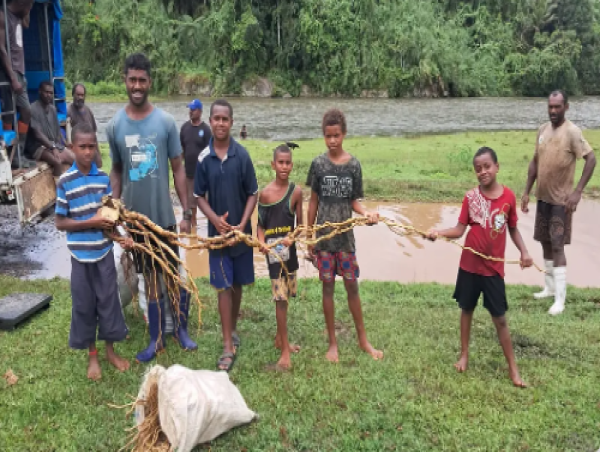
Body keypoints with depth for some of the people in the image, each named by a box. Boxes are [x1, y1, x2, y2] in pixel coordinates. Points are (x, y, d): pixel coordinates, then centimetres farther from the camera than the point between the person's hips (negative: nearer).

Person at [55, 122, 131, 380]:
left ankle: (110, 350, 28)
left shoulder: (104, 178, 0)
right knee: (84, 304, 9)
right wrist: (92, 223, -18)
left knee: (108, 300, 11)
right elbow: (60, 223, -9)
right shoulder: (65, 182, -10)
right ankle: (92, 356, 25)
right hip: (81, 254, -3)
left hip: (104, 251, 3)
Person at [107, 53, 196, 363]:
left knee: (172, 276, 8)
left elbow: (178, 169, -2)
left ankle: (181, 329, 27)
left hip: (164, 215, -2)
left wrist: (186, 213, -4)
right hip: (134, 217, 2)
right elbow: (116, 171, 7)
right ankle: (156, 339, 25)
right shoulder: (114, 126, -1)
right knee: (150, 279, 13)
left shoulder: (165, 122, -7)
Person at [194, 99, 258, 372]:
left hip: (241, 231, 1)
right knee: (223, 287, 1)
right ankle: (228, 347, 6)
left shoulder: (242, 155, -8)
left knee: (237, 285, 13)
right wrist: (215, 219, -15)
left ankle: (232, 331, 33)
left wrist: (242, 224, -14)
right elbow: (199, 196, 1)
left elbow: (253, 194, -3)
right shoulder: (203, 158, -6)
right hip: (217, 231, 0)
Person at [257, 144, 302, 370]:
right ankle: (285, 350, 2)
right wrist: (262, 242, -19)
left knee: (285, 296, 16)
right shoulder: (265, 193, -9)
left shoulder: (296, 191, -2)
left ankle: (280, 339, 33)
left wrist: (291, 238, -15)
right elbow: (261, 225, -1)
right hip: (273, 249, -4)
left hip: (289, 248, 4)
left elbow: (300, 223, 3)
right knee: (280, 298, -5)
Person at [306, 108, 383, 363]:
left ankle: (363, 340, 24)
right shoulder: (318, 164, -4)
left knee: (352, 286, 8)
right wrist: (309, 236, 3)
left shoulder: (353, 165, -3)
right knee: (328, 287, 7)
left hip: (345, 236, 0)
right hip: (323, 236, 0)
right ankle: (332, 343, 20)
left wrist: (366, 213, -20)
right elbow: (313, 202, 2)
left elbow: (354, 201, 2)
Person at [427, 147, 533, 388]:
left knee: (499, 317, 5)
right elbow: (460, 229, -10)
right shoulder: (471, 197, -7)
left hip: (494, 267, -1)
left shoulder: (508, 196, -6)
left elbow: (513, 228, 5)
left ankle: (513, 367, 20)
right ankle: (464, 354, 34)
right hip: (469, 265, 1)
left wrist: (524, 252, -6)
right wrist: (438, 233, -26)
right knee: (466, 309, 15)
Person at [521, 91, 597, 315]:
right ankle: (550, 287, 27)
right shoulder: (542, 129, 6)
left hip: (561, 199, -7)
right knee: (545, 243, 13)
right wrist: (527, 192, 10)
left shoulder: (572, 132, -15)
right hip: (543, 197, 7)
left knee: (557, 246, -8)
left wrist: (578, 192, -22)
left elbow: (591, 159, -17)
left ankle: (560, 299, -3)